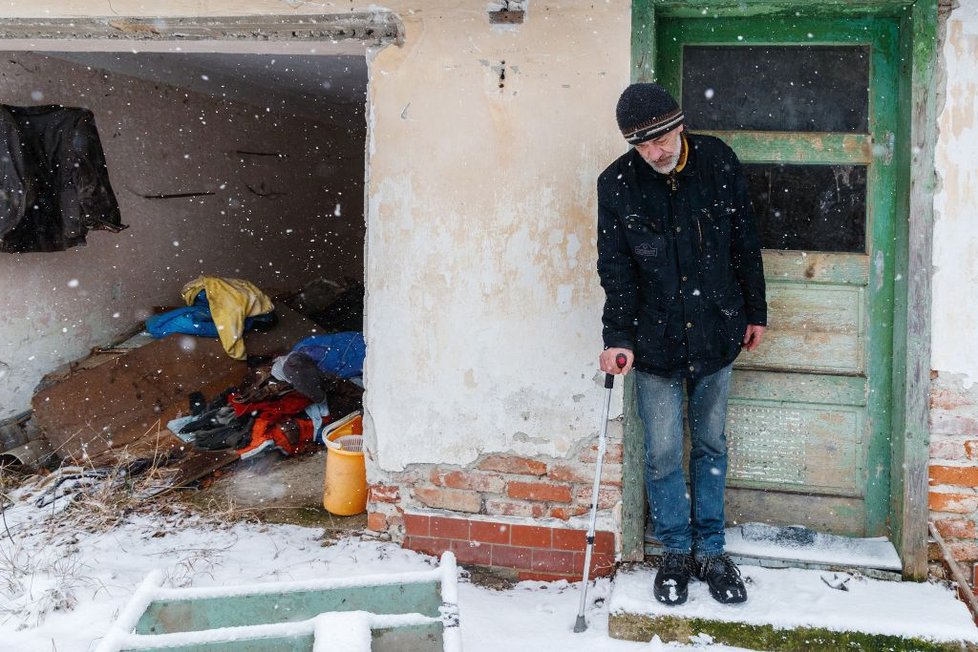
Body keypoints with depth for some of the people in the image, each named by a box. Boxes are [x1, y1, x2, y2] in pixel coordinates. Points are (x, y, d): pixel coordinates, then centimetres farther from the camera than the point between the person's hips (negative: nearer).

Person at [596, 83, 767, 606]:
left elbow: (745, 241, 5)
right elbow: (615, 268, -6)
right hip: (656, 340, -1)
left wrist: (756, 311, 9)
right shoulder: (617, 184, -8)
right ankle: (676, 551, 23)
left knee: (711, 445, 12)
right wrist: (618, 337, -13)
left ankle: (710, 549, 27)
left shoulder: (718, 161, -5)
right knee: (663, 453, 4)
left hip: (715, 331, 1)